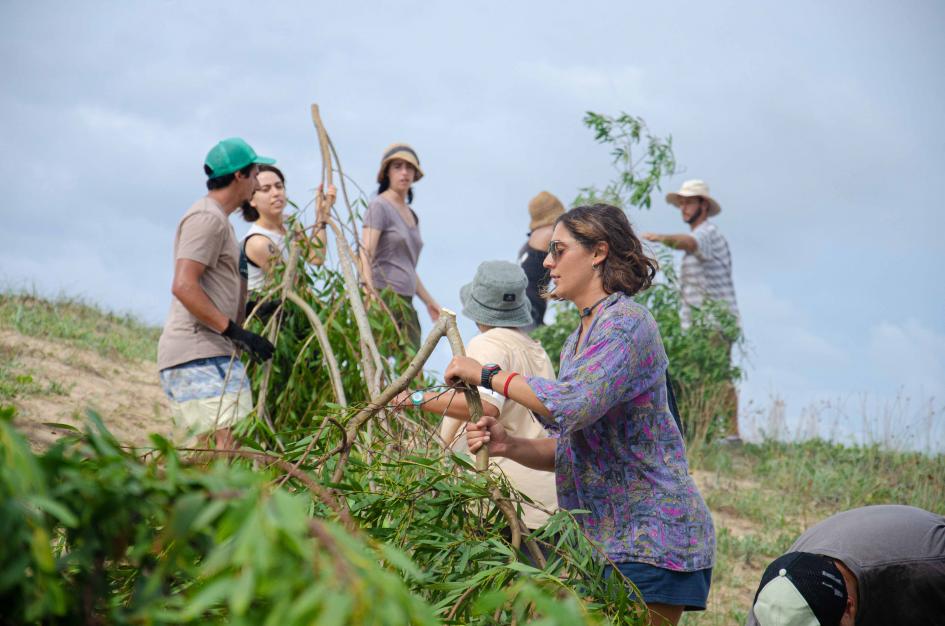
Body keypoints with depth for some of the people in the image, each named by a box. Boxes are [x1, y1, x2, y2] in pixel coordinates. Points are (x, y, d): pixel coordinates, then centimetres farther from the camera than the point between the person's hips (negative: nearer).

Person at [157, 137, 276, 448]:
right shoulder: (207, 217, -8)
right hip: (197, 354, -11)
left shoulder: (218, 220, 25)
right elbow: (183, 286, -19)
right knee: (226, 443, -20)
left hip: (210, 353, 11)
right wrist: (235, 331, -19)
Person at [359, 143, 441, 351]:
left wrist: (429, 301, 29)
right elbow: (365, 256, -13)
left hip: (405, 302, 8)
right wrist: (371, 295, -25)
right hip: (383, 297, -8)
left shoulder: (411, 215, 22)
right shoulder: (379, 206, -2)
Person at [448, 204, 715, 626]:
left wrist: (488, 375, -16)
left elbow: (574, 404, -28)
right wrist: (509, 446, -4)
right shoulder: (578, 340, 17)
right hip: (604, 539, 9)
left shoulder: (627, 322, -12)